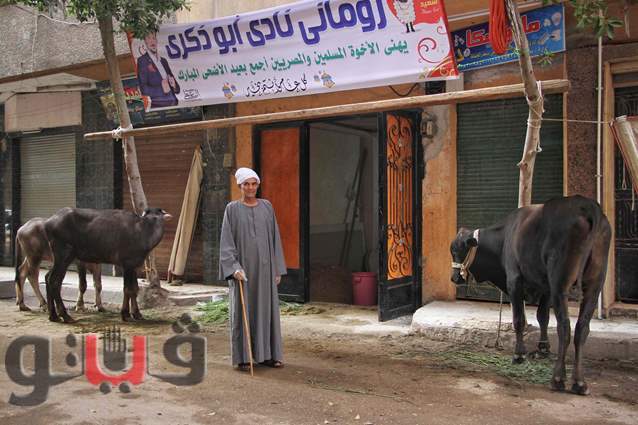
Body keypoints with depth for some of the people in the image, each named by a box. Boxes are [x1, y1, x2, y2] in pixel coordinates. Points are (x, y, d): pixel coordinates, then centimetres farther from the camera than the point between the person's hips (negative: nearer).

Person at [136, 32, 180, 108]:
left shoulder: (163, 61, 19)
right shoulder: (142, 60, 2)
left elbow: (177, 88, 20)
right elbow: (144, 89, -7)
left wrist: (174, 86, -2)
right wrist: (161, 89, -20)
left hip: (173, 104, 5)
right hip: (158, 106, -5)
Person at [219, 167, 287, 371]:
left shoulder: (267, 207, 6)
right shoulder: (232, 209, -3)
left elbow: (275, 238, 8)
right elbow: (226, 241, -8)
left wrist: (278, 268, 4)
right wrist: (234, 267, -20)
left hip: (264, 266, 3)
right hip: (242, 266, -3)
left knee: (266, 308, 6)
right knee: (243, 309, 1)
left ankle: (266, 354, 17)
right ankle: (242, 357, 10)